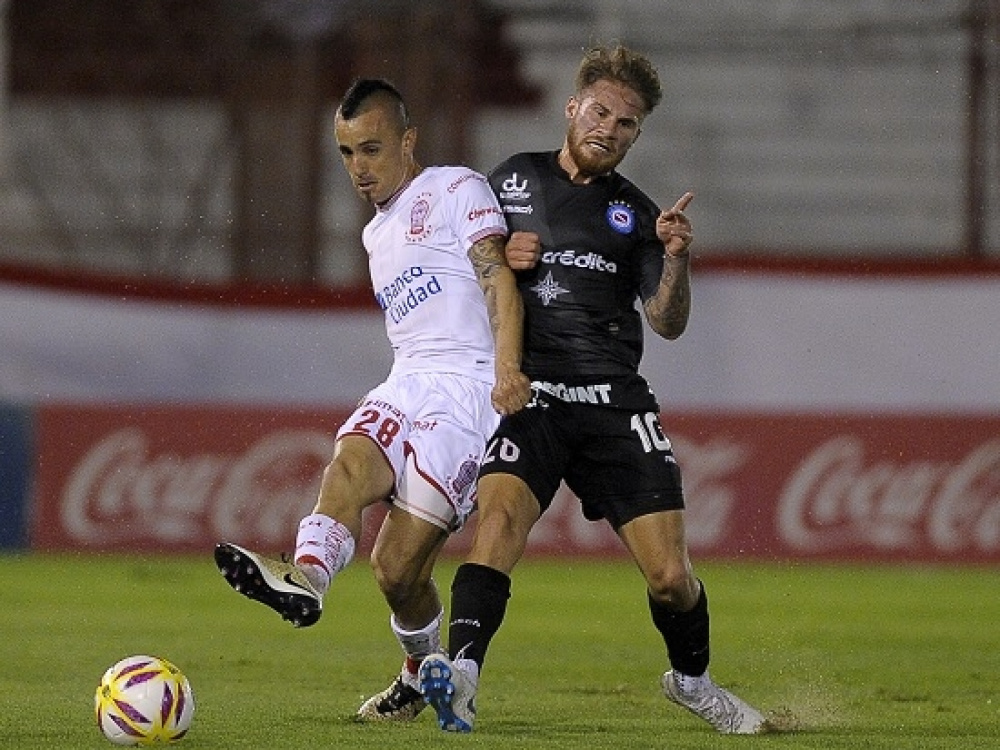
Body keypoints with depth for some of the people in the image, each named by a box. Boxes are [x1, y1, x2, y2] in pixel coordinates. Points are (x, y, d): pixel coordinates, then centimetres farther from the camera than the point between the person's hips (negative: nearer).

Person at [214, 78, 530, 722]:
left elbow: (499, 282, -11)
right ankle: (305, 581, -46)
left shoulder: (458, 190, 2)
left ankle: (425, 670, 2)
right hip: (404, 384, 7)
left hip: (470, 386, -6)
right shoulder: (377, 234, 27)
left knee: (398, 566, -16)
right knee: (349, 466, -28)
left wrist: (507, 369, -24)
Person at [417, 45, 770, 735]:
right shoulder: (512, 181, 13)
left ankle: (692, 679, 25)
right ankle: (461, 671, -40)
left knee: (671, 575, -2)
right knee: (500, 518, -29)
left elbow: (669, 322, 7)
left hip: (616, 401, 1)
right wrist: (499, 260, -2)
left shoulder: (634, 212, 14)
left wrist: (675, 258, -12)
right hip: (528, 394, -1)